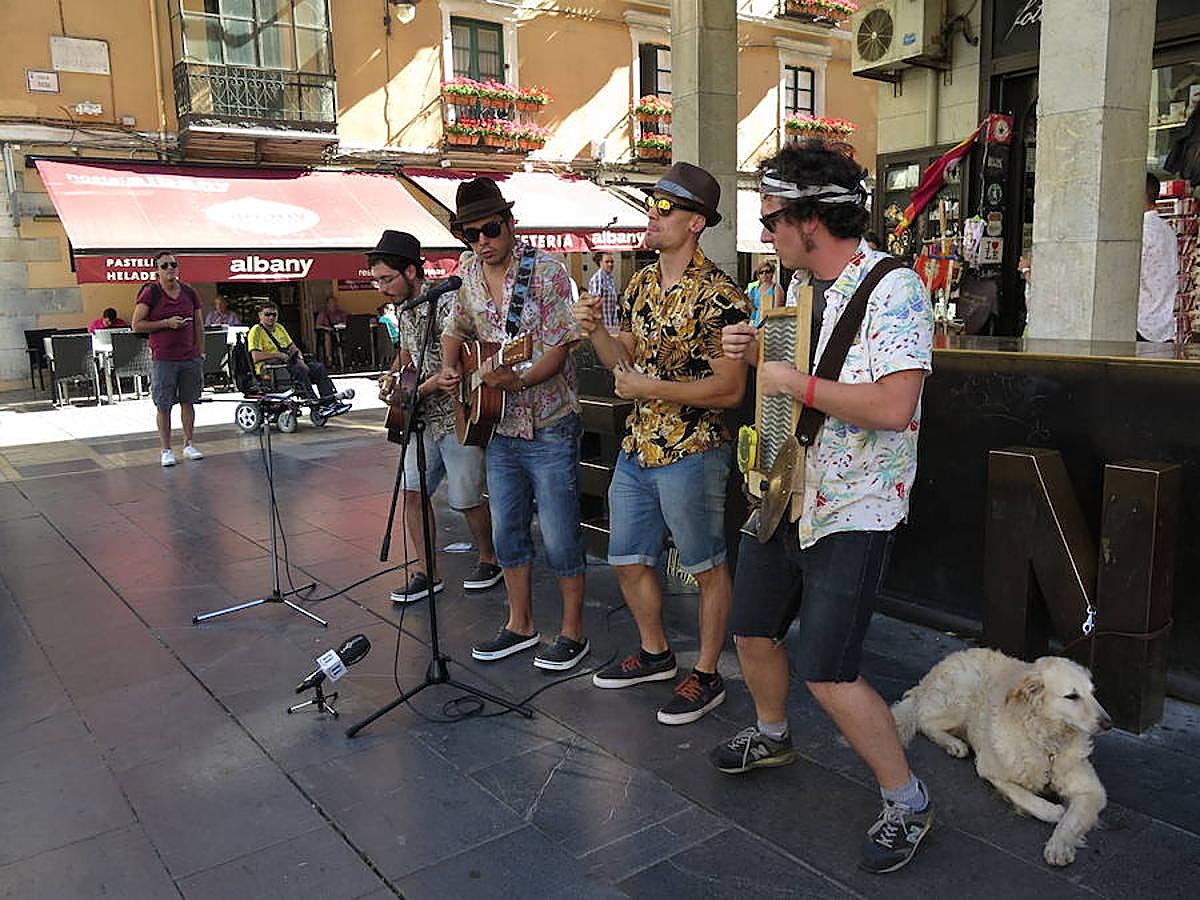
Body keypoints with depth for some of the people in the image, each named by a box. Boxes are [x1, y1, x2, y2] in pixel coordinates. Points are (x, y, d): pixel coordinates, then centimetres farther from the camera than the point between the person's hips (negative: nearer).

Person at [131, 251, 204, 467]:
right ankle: (166, 450, 9)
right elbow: (137, 325, -6)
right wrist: (166, 323, -14)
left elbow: (198, 326, 15)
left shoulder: (189, 292, 9)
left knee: (188, 401, 10)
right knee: (163, 406, 1)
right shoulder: (150, 292, -3)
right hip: (163, 359, -4)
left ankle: (188, 445, 20)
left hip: (190, 358, 4)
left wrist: (201, 354, 10)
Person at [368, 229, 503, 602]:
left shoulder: (445, 304, -17)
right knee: (412, 491, 4)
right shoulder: (406, 312, 11)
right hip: (426, 419, 9)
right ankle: (424, 572, 14)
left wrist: (422, 388, -21)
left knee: (465, 499, 0)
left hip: (458, 417, -8)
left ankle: (490, 560, 24)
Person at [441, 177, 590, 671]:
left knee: (559, 536, 0)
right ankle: (520, 625, 30)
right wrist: (450, 370, 1)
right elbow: (455, 330, 20)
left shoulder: (546, 270, -12)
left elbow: (559, 347, -16)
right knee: (508, 532, 14)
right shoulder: (467, 274, 6)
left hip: (549, 425, -6)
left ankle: (573, 631, 17)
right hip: (498, 426, 6)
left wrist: (519, 380, -31)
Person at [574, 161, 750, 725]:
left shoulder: (719, 296, -16)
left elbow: (730, 389, -19)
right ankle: (654, 653, 39)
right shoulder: (640, 285, 9)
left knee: (706, 568, 9)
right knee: (628, 561, 18)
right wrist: (594, 330, -4)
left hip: (692, 454, -8)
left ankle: (707, 675, 24)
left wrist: (652, 388, -21)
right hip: (636, 448, 8)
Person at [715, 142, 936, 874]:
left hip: (851, 514, -9)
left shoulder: (895, 290, -20)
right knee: (753, 632, 19)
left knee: (828, 675, -8)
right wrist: (758, 353, 2)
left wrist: (798, 384, -23)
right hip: (784, 492, 9)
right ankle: (772, 737, 47)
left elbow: (893, 406, -31)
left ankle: (908, 803, 15)